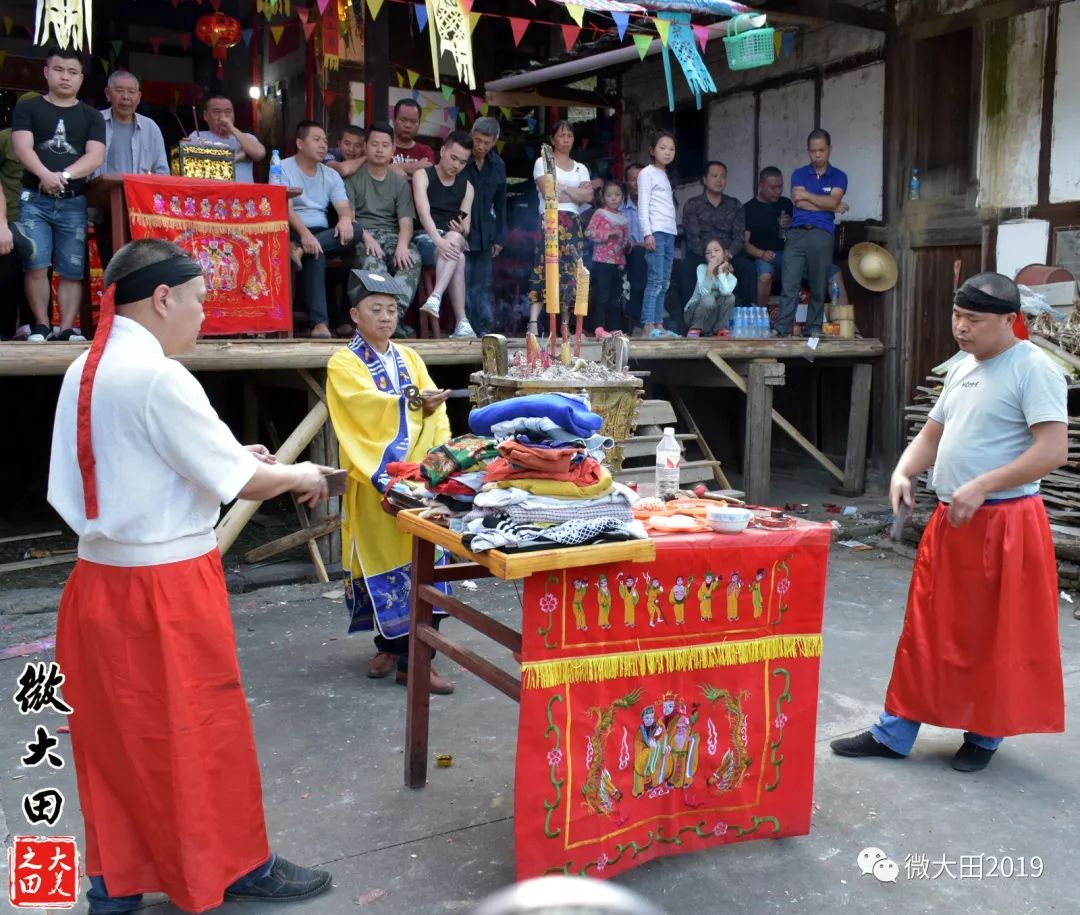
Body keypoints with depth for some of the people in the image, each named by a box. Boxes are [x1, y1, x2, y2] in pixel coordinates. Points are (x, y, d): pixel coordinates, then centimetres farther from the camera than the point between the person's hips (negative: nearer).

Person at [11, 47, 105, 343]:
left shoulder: (91, 116, 13)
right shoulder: (27, 108, 10)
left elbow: (95, 157, -1)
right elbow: (23, 148, -4)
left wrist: (64, 176, -19)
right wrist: (45, 175, -25)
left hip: (74, 202, 1)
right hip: (34, 199, -1)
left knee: (72, 271, -2)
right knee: (35, 265, -9)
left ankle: (66, 329, 1)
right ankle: (40, 325, 0)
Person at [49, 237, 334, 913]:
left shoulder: (85, 371, 8)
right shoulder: (158, 376, -20)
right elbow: (238, 483, -18)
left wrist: (228, 454, 10)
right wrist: (298, 476, 0)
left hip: (102, 576, 8)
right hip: (164, 585, -8)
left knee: (117, 733, 17)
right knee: (199, 730, 7)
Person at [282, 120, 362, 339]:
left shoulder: (331, 175, 16)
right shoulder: (284, 169, 1)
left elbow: (345, 207, 3)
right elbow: (285, 207, -13)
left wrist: (345, 219, -24)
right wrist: (304, 233, -32)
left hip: (322, 234, 5)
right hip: (293, 233, -5)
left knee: (355, 229, -25)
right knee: (315, 254, -38)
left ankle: (299, 249, -37)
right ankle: (319, 322, -41)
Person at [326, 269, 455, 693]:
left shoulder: (409, 358, 14)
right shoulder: (343, 364, -1)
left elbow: (434, 410, 3)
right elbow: (368, 405, -19)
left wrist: (439, 454, -12)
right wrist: (413, 402, -33)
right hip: (376, 479, -4)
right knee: (384, 560, 2)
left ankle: (412, 656, 5)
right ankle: (389, 645, 18)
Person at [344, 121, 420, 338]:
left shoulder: (400, 182, 19)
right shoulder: (353, 177, 10)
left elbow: (406, 221, 6)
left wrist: (402, 244, -17)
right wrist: (366, 237, -21)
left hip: (391, 235, 3)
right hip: (360, 235, -3)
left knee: (413, 259, -31)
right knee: (373, 261, -37)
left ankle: (394, 314, -39)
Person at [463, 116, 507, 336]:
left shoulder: (498, 165, 6)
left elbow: (500, 205, 13)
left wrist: (499, 237, 9)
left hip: (484, 235, 4)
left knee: (482, 287, 7)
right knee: (463, 286, -7)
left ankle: (482, 330, 13)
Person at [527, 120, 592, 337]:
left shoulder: (581, 168, 20)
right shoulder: (542, 162, 8)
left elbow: (588, 197, 4)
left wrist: (562, 189, -3)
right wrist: (577, 193, 1)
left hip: (573, 224, 5)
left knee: (571, 272, 0)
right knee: (545, 270, -16)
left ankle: (566, 325, 3)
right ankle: (533, 323, -23)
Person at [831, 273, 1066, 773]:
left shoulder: (1034, 369, -11)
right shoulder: (961, 370, 14)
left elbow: (1053, 450, -19)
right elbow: (931, 436, 19)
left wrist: (981, 486, -23)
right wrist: (903, 472, 0)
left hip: (1005, 525, -7)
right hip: (948, 522, 8)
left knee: (994, 636, 6)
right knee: (927, 631, 11)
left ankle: (985, 735, 24)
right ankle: (894, 732, 20)